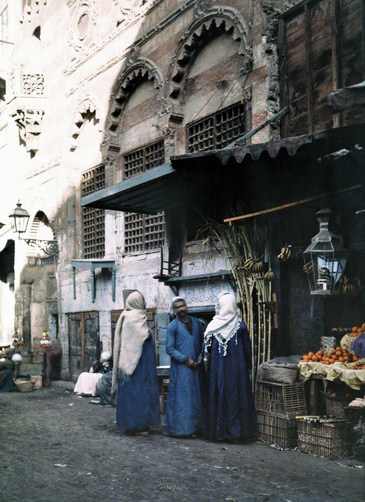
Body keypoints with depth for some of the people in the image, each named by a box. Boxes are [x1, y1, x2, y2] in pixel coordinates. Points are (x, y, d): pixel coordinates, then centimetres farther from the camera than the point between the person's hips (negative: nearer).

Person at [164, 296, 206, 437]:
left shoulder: (196, 323, 11)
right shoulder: (172, 326, -3)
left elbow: (203, 340, 19)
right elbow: (170, 349, -6)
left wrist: (201, 354, 2)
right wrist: (186, 360, -13)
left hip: (196, 366, 5)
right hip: (180, 367, -5)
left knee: (197, 397, 6)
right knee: (181, 397, -4)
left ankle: (196, 426, 13)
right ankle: (179, 428, 2)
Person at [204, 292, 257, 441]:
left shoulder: (213, 325, -4)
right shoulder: (240, 325, -5)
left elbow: (206, 350, 1)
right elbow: (247, 349, 0)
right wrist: (248, 367, 10)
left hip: (217, 369, 1)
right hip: (237, 367, -1)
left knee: (219, 396, 7)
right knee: (236, 396, 5)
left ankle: (219, 431, 11)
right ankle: (237, 430, 7)